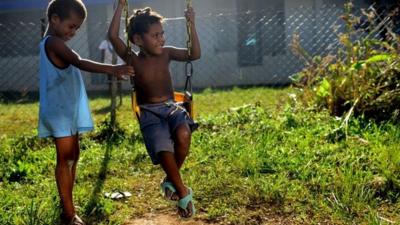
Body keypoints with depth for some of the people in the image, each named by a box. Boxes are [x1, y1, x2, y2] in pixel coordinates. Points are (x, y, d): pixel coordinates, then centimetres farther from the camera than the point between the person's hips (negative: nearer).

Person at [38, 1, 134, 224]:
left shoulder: (54, 43, 18)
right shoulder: (53, 42, -15)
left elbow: (74, 66, 21)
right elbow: (80, 63, -30)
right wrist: (112, 69, -39)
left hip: (69, 109, 10)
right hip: (60, 110, -10)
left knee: (73, 156, 13)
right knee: (65, 159, -7)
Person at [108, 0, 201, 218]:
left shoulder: (166, 53, 5)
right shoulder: (132, 60, -4)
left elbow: (195, 54, 3)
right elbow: (113, 36, -16)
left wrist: (192, 25, -4)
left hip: (171, 107, 3)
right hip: (149, 112, -2)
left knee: (183, 135, -32)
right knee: (164, 150, -28)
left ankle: (170, 180, -5)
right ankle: (183, 192, -4)